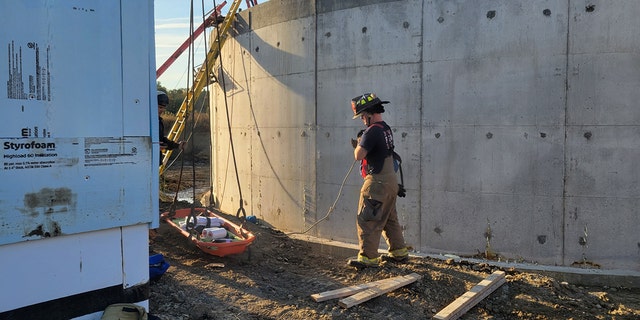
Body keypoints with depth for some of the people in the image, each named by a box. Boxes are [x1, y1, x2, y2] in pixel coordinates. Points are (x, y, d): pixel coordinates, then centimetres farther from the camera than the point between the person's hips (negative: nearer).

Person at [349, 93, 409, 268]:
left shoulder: (372, 131, -18)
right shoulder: (387, 129, 11)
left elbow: (359, 155, -18)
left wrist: (359, 142, 0)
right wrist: (362, 142, 8)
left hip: (378, 182, -10)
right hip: (391, 180, 10)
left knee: (367, 221, -2)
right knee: (390, 219, 19)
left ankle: (368, 257, 3)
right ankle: (399, 252, 27)